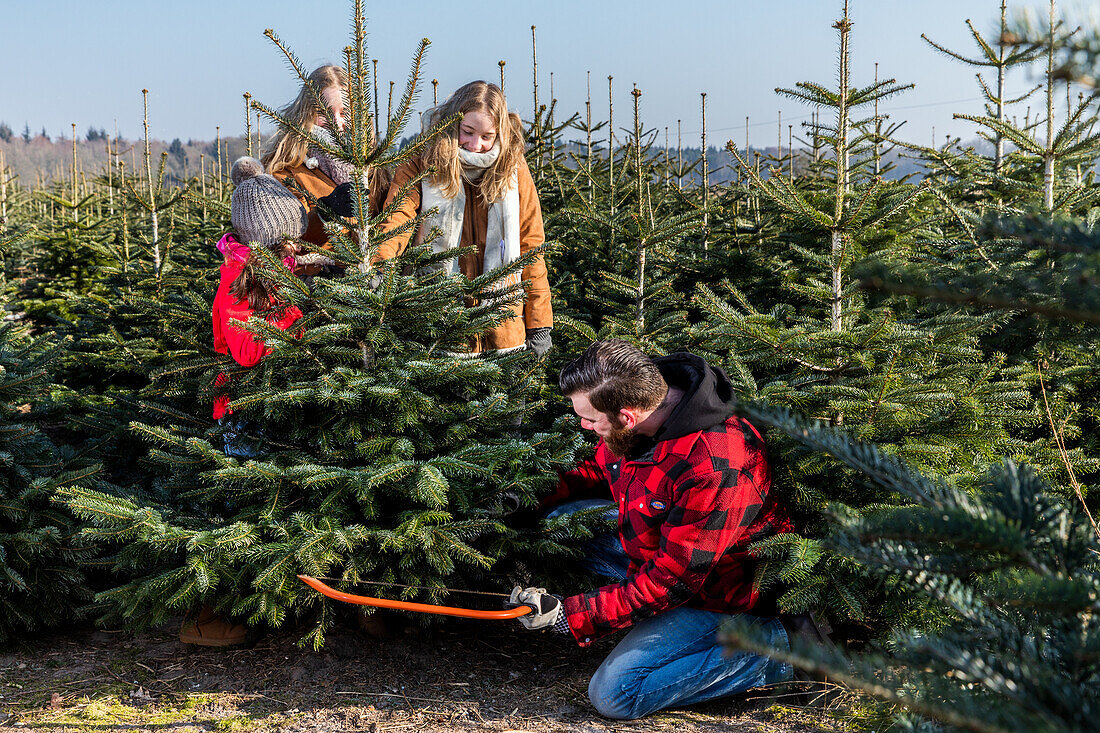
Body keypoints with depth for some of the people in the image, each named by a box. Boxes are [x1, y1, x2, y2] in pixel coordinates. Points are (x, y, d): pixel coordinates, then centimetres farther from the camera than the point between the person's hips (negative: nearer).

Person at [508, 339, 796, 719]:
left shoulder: (714, 467, -38)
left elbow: (669, 582, -31)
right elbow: (600, 470, 13)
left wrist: (565, 616, -29)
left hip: (722, 590, -9)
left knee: (614, 694, -15)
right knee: (562, 521, 1)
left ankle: (769, 650, -8)